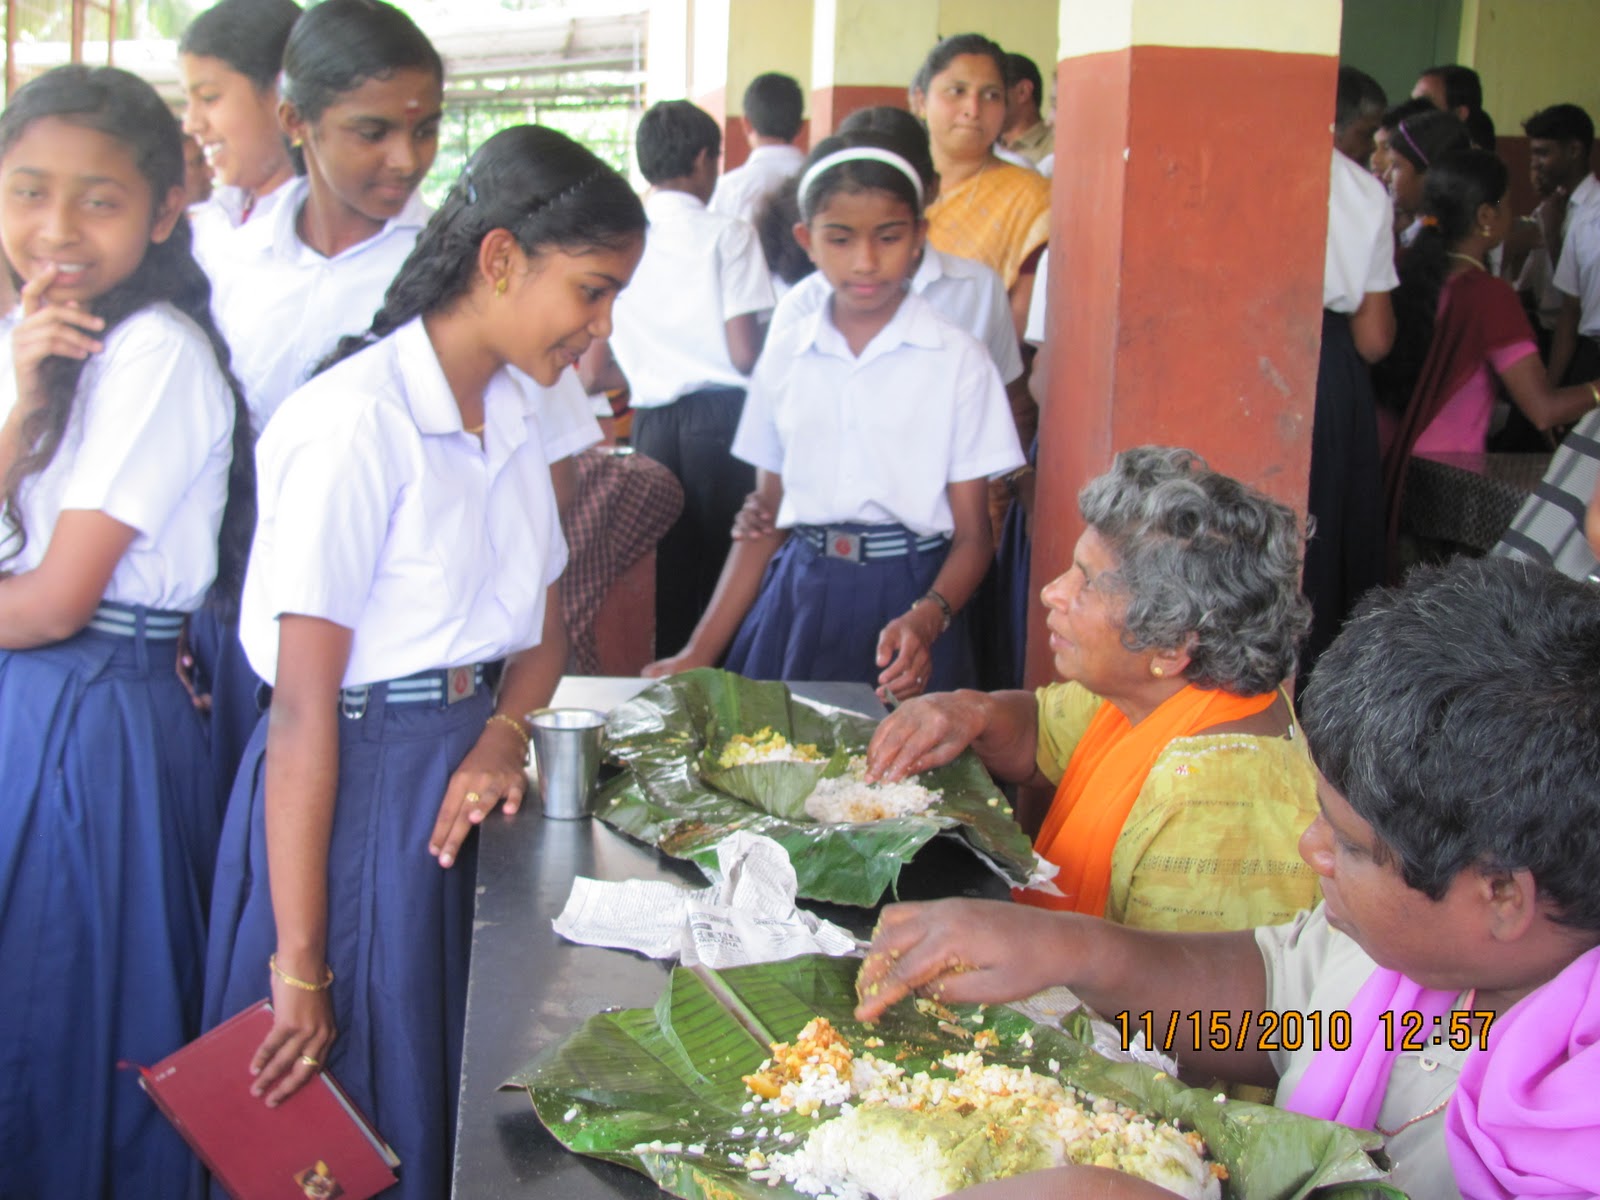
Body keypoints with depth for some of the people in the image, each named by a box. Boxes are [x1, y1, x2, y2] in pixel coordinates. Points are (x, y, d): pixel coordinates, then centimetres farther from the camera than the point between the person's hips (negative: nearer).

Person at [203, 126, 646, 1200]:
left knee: (467, 1102, 18)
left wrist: (502, 737, -7)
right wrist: (299, 971, -19)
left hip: (467, 775, 8)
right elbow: (302, 708, -20)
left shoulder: (516, 417, 7)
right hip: (359, 780, -8)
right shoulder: (359, 421, -19)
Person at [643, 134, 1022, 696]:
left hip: (906, 595, -2)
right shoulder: (785, 358, 7)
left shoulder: (956, 359, -2)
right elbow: (766, 518, 11)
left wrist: (926, 620, -24)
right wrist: (698, 654, 5)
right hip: (797, 602, 3)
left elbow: (972, 534, -4)